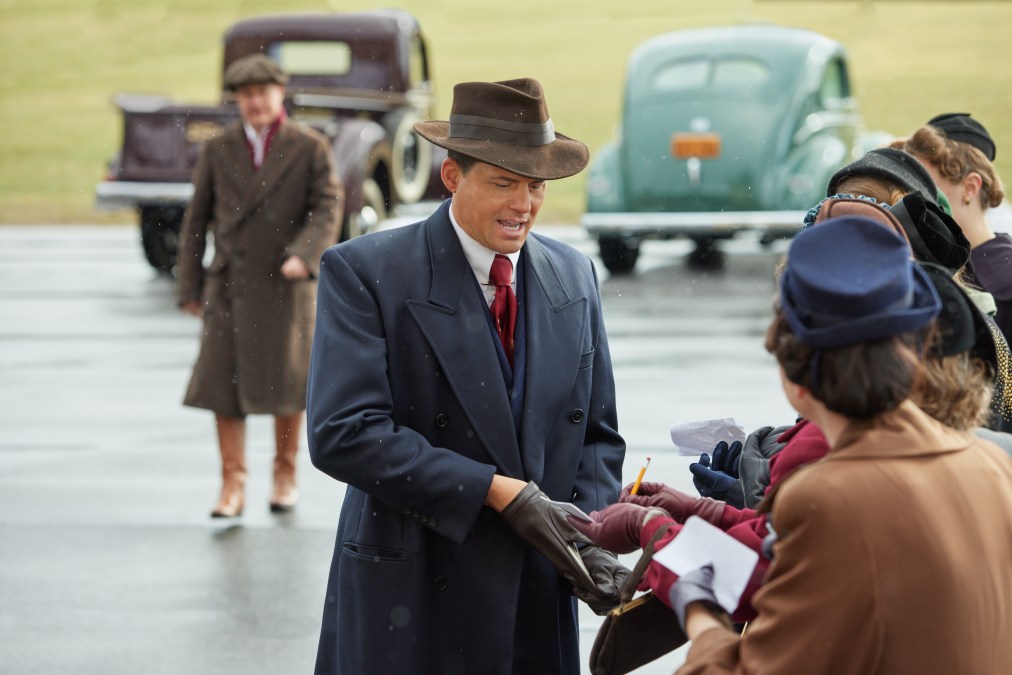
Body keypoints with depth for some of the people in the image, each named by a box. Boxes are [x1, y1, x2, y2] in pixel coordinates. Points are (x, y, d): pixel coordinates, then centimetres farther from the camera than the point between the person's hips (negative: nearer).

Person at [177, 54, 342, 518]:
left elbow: (327, 208, -7)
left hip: (286, 284, -1)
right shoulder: (218, 150, 7)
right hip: (230, 284, 1)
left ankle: (285, 475, 22)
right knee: (223, 382, -5)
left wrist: (303, 255, -24)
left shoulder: (310, 149, 1)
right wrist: (190, 285, 5)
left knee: (287, 381, 5)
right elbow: (197, 218, 9)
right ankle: (233, 484, -1)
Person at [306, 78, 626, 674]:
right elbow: (343, 433, -18)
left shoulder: (574, 277, 9)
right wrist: (498, 491, -21)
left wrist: (593, 536, -8)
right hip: (411, 610, -4)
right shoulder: (365, 272, -8)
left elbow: (597, 435, 11)